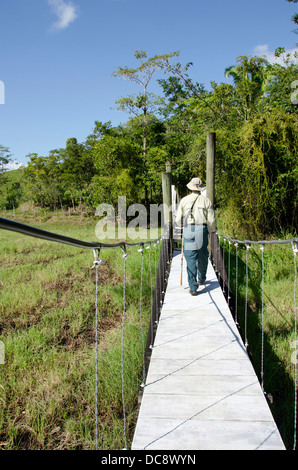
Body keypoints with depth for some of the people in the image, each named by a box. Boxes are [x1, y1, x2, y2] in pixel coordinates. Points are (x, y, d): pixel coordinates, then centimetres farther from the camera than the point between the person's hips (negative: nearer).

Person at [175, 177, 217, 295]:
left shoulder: (184, 200, 5)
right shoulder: (206, 201, 3)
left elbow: (178, 219, 5)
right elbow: (211, 220, 2)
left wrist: (181, 226, 27)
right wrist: (213, 230, 21)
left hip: (188, 230, 0)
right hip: (201, 229, 0)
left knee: (190, 259, 1)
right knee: (202, 257, 19)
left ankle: (193, 288, -2)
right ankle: (201, 279, 36)